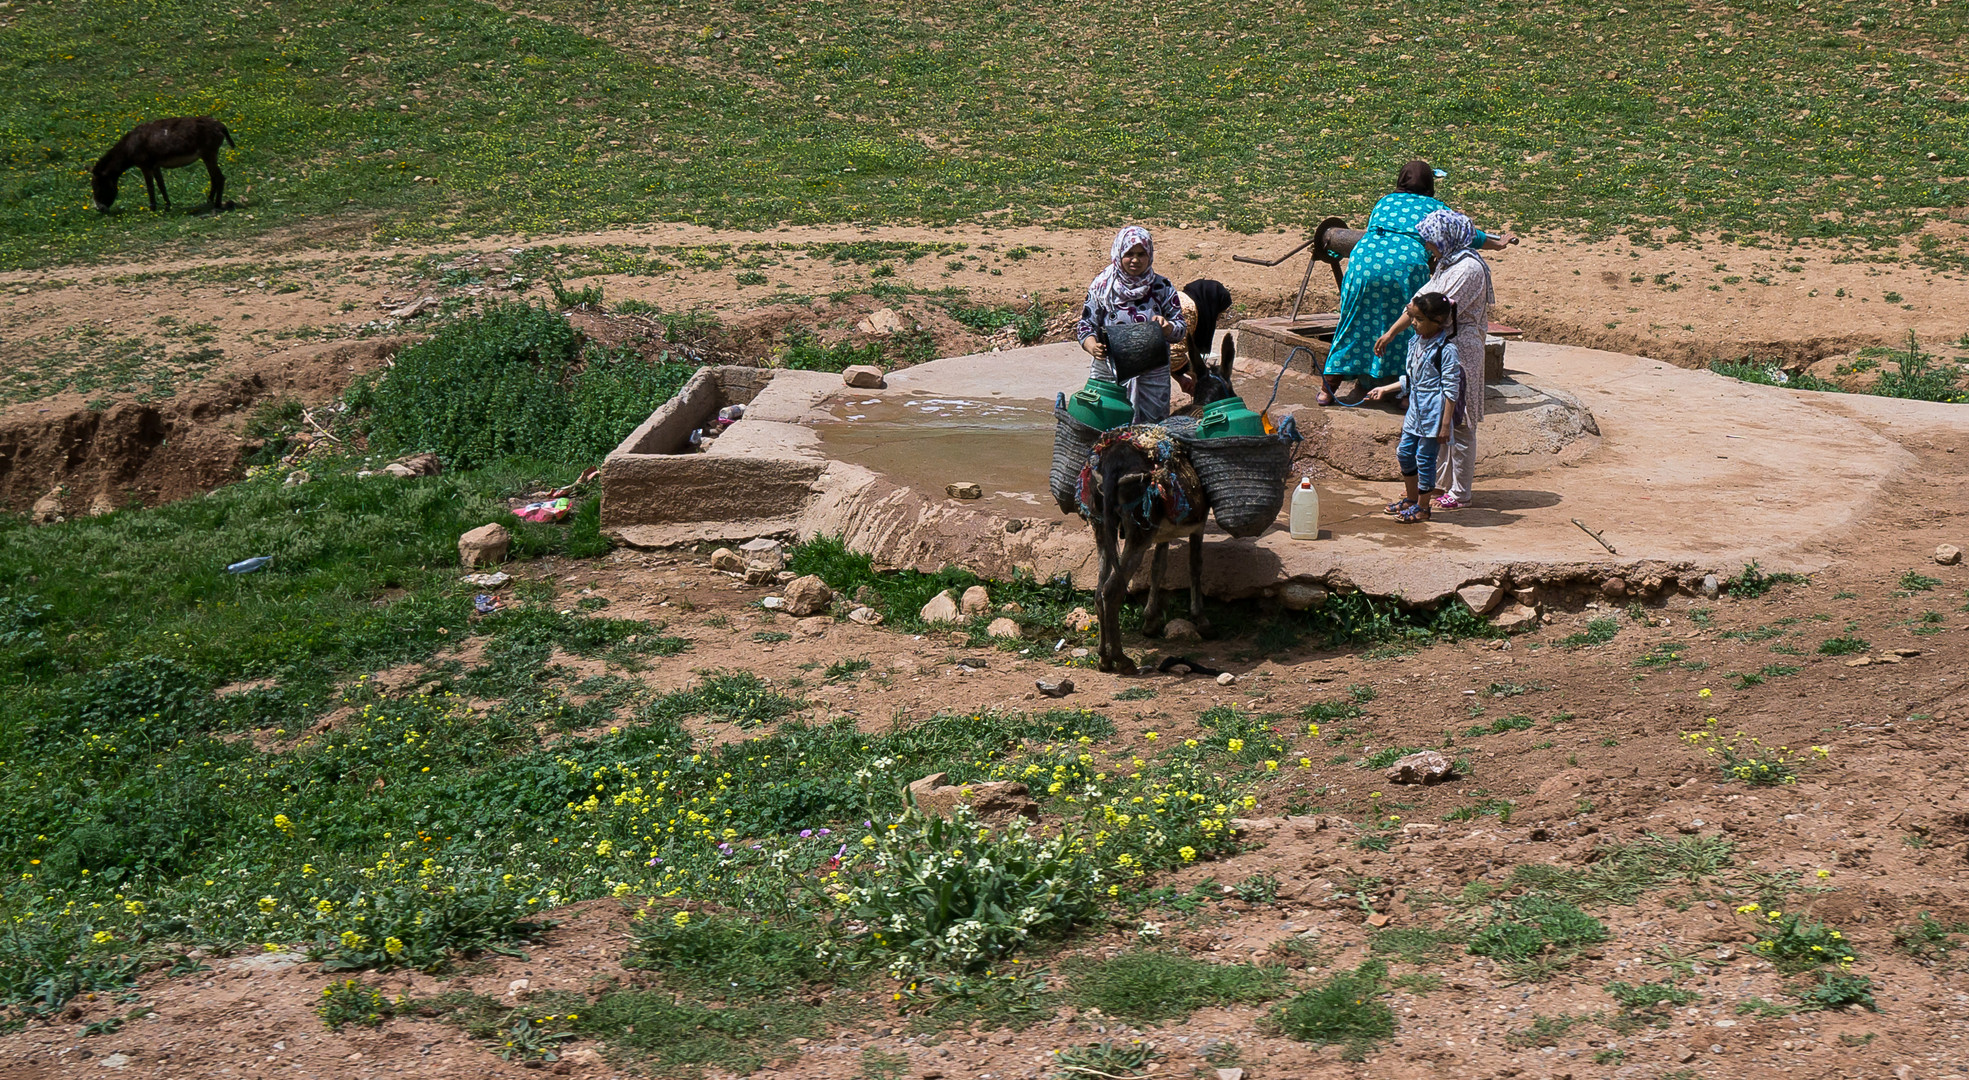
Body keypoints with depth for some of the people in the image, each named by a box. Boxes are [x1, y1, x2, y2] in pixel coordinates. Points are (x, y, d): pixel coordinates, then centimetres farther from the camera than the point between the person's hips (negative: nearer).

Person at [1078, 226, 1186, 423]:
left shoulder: (1162, 287, 2)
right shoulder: (1102, 286, -1)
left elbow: (1180, 329, 3)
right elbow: (1086, 325, -1)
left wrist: (1167, 327, -20)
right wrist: (1093, 347, -22)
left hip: (1152, 376, 1)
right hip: (1108, 373, -1)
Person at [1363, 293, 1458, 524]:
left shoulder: (1446, 350, -18)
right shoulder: (1416, 342, 7)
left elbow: (1451, 390, -17)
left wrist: (1445, 423, -17)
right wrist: (1386, 389, 19)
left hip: (1434, 414, -9)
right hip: (1416, 410, 9)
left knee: (1425, 458, 1)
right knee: (1405, 453, 16)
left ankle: (1422, 507, 14)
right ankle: (1411, 498, 33)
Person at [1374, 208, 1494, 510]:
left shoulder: (1469, 268, -16)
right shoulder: (1445, 264, 14)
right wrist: (1391, 332, 15)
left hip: (1460, 352, -10)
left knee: (1458, 423, -3)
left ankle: (1459, 493, 3)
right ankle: (1441, 483, 24)